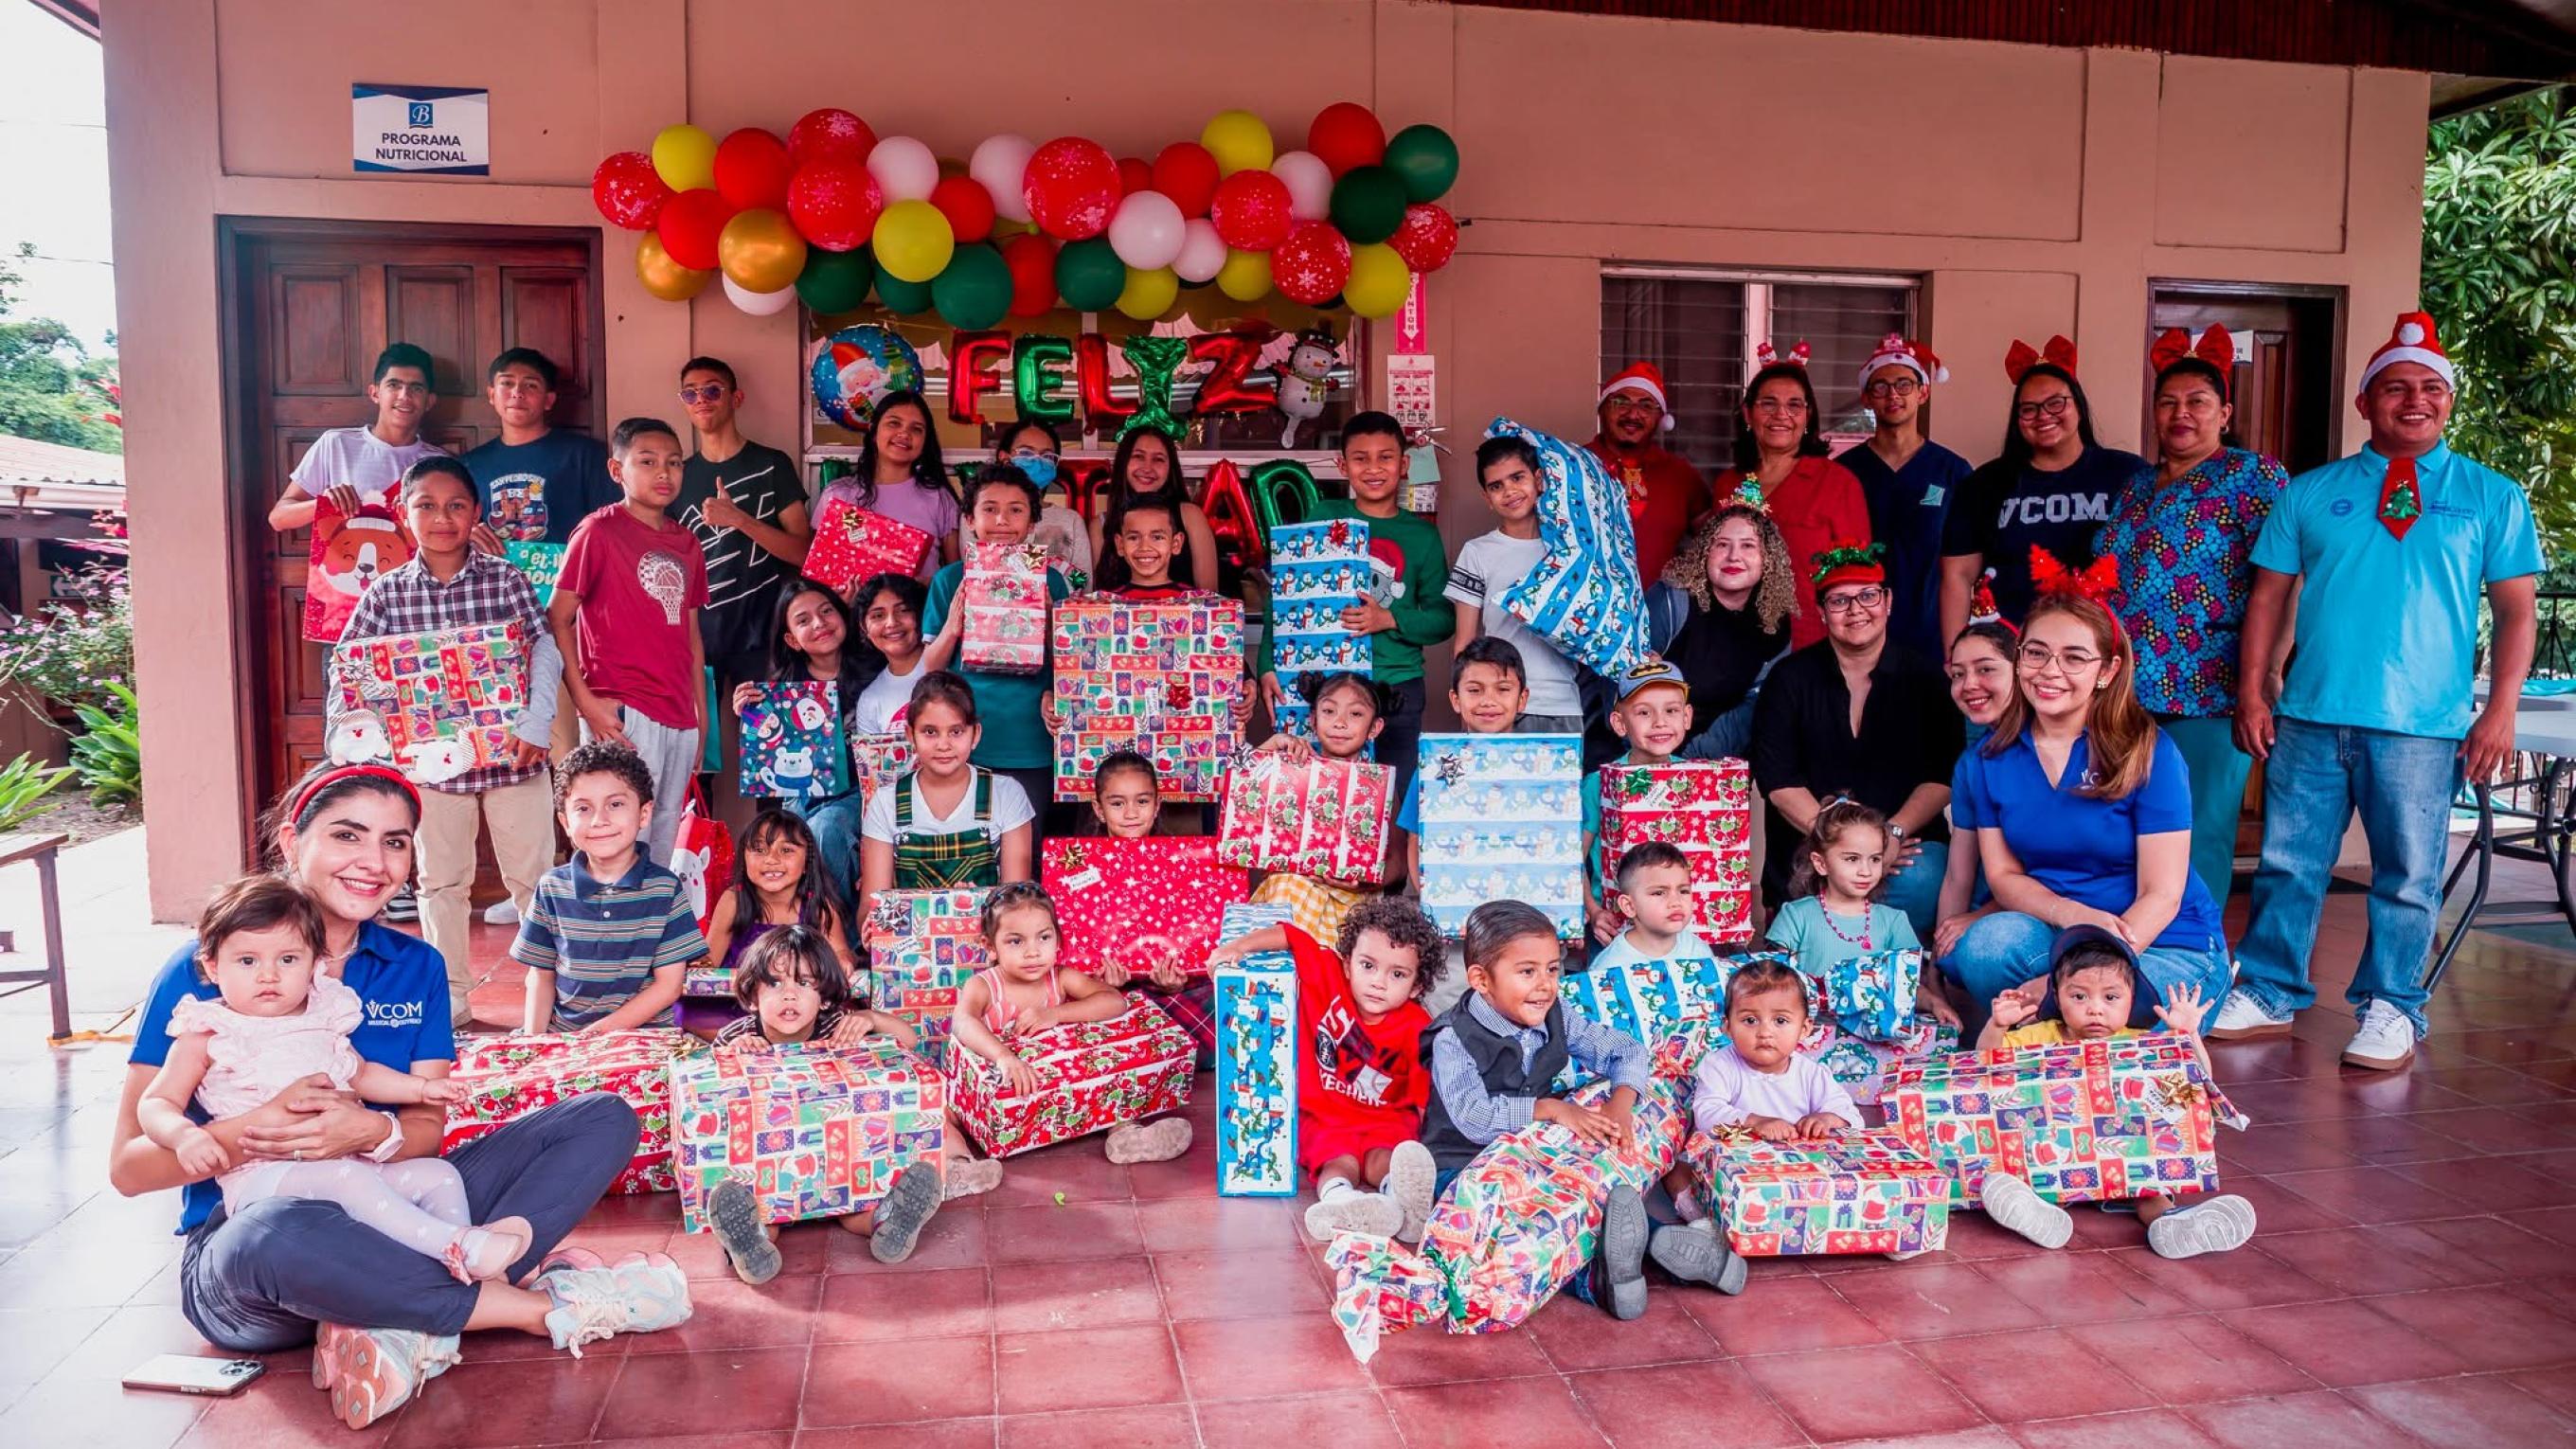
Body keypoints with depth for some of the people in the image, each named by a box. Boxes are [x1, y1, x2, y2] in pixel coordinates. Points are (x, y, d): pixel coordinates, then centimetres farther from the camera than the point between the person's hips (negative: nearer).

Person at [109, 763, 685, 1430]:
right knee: (282, 1234, -42)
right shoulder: (202, 973, -6)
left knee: (604, 1118, -9)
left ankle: (410, 1325, -28)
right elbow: (128, 1166, -9)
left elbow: (428, 1128, 2)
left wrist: (373, 1134, -22)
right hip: (240, 1246, -5)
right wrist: (254, 1132, -27)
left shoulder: (416, 967, 7)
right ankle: (543, 1304, -23)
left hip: (386, 1217, 5)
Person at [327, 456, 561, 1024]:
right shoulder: (387, 592, 0)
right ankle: (451, 997, 24)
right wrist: (345, 725, -9)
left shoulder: (506, 579, -3)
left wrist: (536, 721, -19)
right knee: (441, 880, 12)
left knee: (532, 875, 7)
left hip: (511, 755, -2)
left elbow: (544, 650, -7)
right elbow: (347, 664, 4)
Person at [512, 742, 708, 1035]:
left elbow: (669, 985, -4)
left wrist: (599, 1030, -12)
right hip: (562, 1032, 4)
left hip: (641, 1031, -4)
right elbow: (541, 975, 11)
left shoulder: (665, 888, -3)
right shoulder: (552, 888, 6)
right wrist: (534, 1039, -5)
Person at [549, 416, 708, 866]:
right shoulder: (598, 532, -5)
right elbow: (557, 619, -7)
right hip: (623, 716, -6)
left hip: (679, 718, 6)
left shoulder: (686, 543, 13)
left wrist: (702, 714, 16)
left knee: (664, 842, 13)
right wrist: (585, 701, -14)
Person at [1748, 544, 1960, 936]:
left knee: (1919, 883, -31)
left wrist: (1894, 834, -15)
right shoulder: (1789, 679, 5)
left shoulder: (1925, 679, 9)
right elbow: (1776, 778, -2)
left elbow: (1943, 775, 2)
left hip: (1909, 841, 2)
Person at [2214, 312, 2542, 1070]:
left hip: (2422, 725, -1)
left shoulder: (2491, 496, 7)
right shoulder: (2309, 492, 9)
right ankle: (2268, 995, 19)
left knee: (2407, 877, 5)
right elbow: (2269, 594, 9)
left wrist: (2500, 710, -5)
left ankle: (2391, 1011, 19)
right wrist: (2252, 691, 1)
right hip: (2308, 716, 1)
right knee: (2288, 865, 7)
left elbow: (2516, 610, 4)